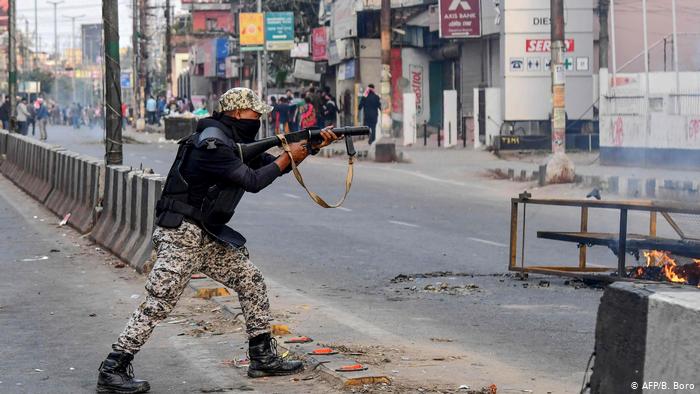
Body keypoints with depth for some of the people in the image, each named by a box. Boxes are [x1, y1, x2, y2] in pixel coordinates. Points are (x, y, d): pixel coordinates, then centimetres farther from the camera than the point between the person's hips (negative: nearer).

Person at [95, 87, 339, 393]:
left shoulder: (237, 143, 13)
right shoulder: (213, 144, -17)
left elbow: (274, 166, 20)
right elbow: (253, 181, -18)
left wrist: (314, 145, 9)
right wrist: (288, 157, -6)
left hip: (209, 237, 10)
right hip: (181, 234, -10)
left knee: (251, 283, 10)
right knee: (158, 304, -11)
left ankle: (263, 358, 17)